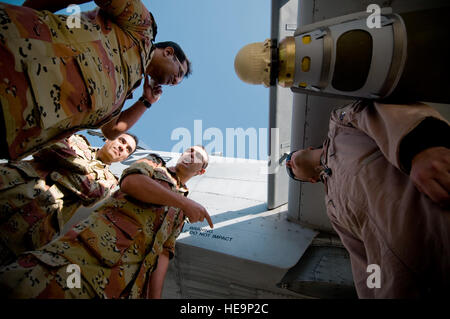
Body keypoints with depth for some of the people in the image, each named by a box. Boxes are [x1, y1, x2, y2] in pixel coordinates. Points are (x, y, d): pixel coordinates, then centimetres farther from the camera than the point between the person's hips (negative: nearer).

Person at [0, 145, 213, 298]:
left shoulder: (181, 211, 30)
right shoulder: (154, 163, 21)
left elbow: (164, 252, 17)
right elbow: (130, 181, -4)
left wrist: (155, 296, 2)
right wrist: (183, 202, -3)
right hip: (104, 237, -3)